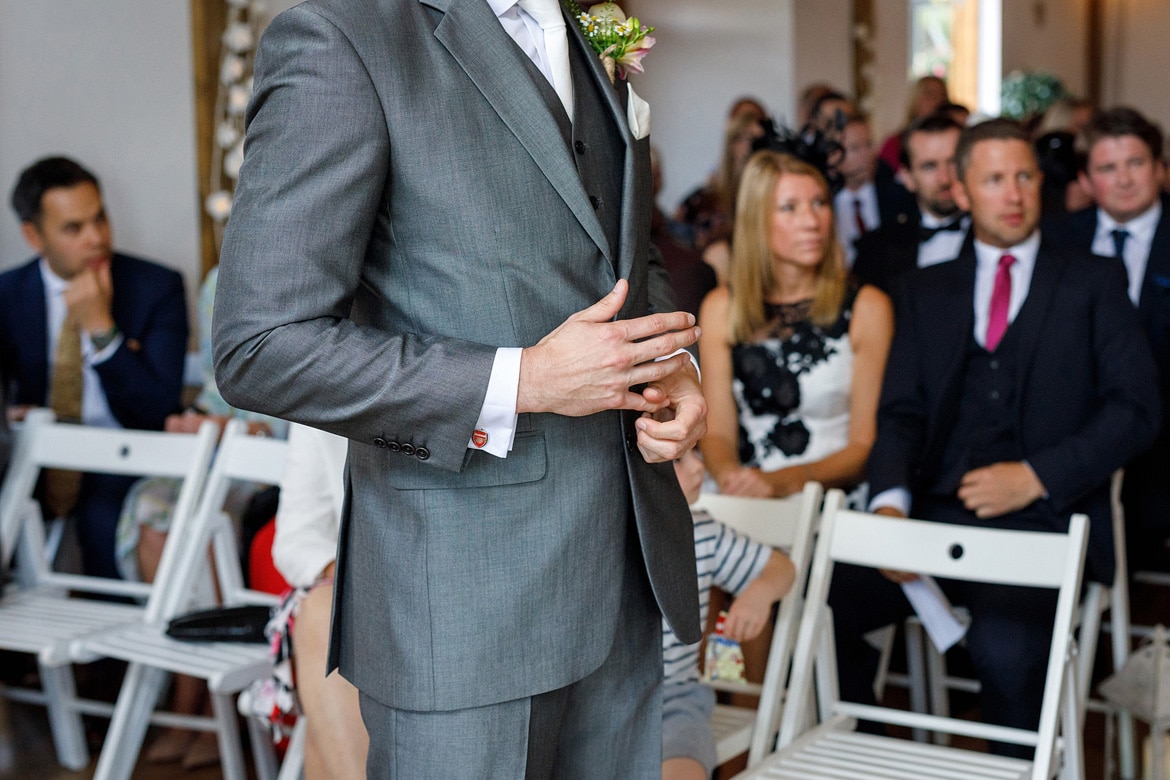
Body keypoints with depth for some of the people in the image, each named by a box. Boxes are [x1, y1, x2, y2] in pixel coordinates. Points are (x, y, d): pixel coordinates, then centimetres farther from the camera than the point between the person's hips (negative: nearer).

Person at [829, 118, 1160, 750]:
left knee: (1005, 644, -34)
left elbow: (1135, 407, 4)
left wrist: (1037, 477, -10)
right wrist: (891, 502, -9)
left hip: (1044, 519, -3)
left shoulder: (1093, 283, 13)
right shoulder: (925, 291, 20)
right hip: (936, 517, 3)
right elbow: (900, 412, 11)